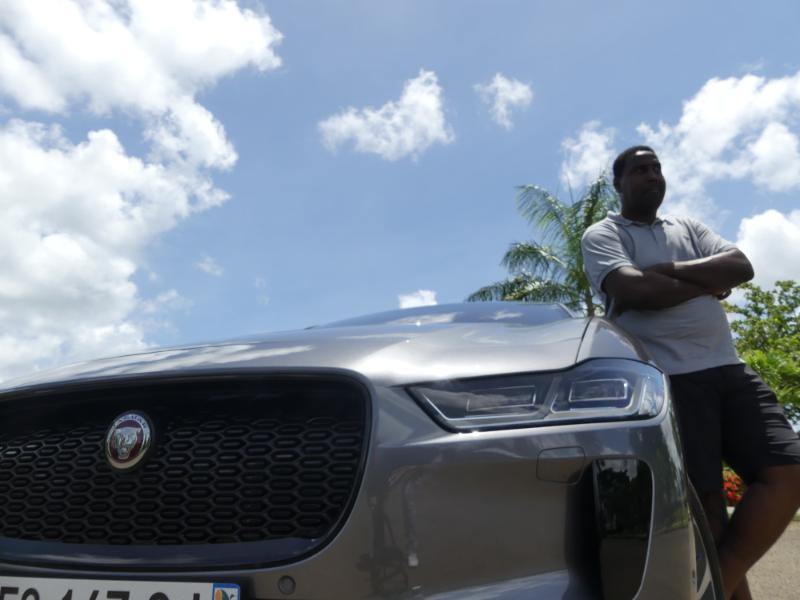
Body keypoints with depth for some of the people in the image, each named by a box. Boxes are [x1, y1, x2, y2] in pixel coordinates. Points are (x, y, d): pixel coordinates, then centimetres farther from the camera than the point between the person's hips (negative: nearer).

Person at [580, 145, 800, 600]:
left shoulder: (689, 228, 24)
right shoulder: (602, 235, 7)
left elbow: (741, 267, 6)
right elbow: (631, 289, -13)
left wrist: (670, 271, -6)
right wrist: (705, 284, 0)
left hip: (729, 368, 6)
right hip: (669, 378, -6)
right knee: (706, 501, -6)